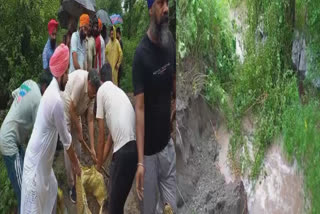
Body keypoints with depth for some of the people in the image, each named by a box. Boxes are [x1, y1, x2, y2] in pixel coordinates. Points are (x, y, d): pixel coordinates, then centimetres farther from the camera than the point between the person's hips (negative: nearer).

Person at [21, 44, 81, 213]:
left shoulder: (52, 89, 5)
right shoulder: (57, 101, -25)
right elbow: (66, 139, -13)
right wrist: (76, 163, 0)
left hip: (43, 159, 10)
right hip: (36, 163, -10)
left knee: (51, 191, 26)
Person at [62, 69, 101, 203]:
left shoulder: (92, 92, -11)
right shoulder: (80, 80, -33)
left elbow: (90, 120, -8)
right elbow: (71, 109, -26)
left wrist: (92, 148, -9)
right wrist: (79, 131, -15)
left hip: (76, 114, 7)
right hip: (64, 111, -7)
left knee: (78, 149, 9)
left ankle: (77, 180, 23)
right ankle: (71, 186, 2)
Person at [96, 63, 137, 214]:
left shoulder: (102, 90, 7)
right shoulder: (119, 92, 27)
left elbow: (101, 135, 7)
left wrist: (99, 165, 17)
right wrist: (101, 163, 39)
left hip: (123, 150, -7)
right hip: (133, 148, 7)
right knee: (118, 200, 22)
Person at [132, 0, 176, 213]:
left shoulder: (171, 42, 0)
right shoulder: (141, 54, -18)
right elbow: (139, 108, -21)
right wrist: (140, 161, -27)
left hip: (168, 143, 5)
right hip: (149, 150, -5)